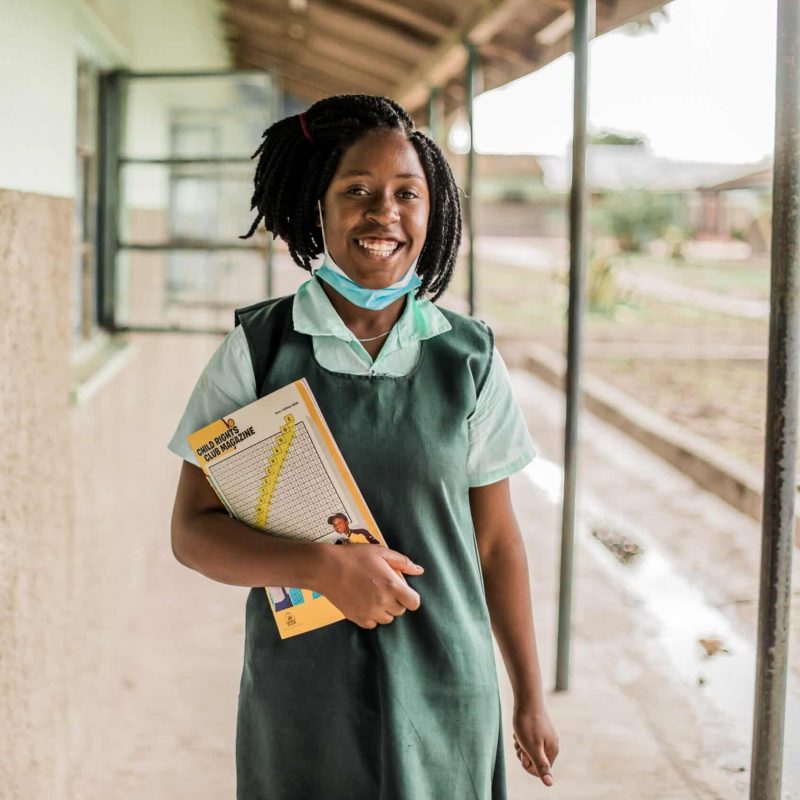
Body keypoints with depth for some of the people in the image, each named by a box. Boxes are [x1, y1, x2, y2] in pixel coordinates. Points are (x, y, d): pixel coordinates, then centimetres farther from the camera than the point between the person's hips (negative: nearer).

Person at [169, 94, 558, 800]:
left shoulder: (469, 358, -1)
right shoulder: (256, 350, -5)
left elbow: (497, 541, 5)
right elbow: (193, 531, -5)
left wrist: (531, 698, 7)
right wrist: (325, 566, -20)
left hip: (443, 698, 1)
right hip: (300, 699, -1)